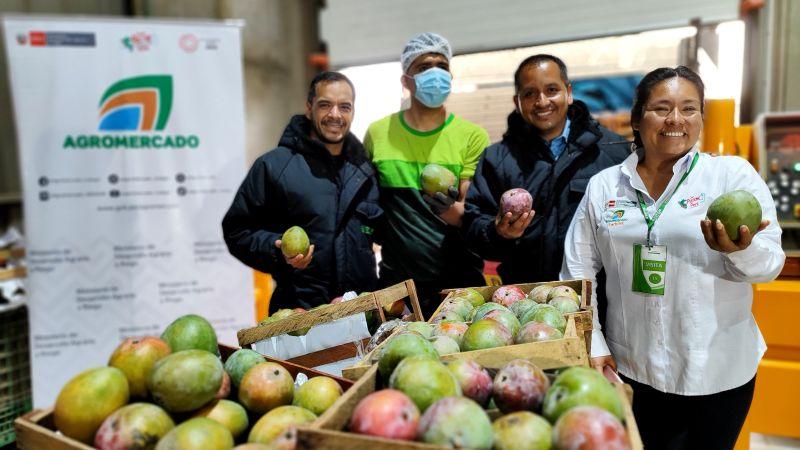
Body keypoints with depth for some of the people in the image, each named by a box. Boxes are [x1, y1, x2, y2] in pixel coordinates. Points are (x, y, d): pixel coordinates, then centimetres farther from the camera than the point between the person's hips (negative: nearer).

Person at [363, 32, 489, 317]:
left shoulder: (472, 136, -2)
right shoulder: (377, 134, 3)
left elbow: (471, 217, -7)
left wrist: (452, 211, -28)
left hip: (460, 282, -1)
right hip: (397, 282, 1)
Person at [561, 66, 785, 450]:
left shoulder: (734, 173, -3)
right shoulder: (602, 186, 1)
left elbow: (769, 264, -7)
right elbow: (576, 272, 3)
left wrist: (741, 250, -29)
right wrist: (593, 345, -3)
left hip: (716, 375, -1)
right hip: (628, 371, 1)